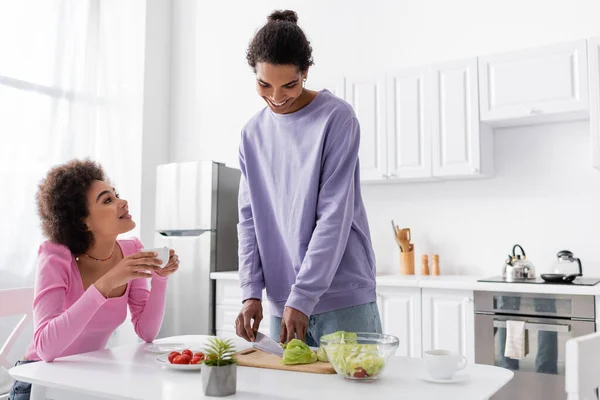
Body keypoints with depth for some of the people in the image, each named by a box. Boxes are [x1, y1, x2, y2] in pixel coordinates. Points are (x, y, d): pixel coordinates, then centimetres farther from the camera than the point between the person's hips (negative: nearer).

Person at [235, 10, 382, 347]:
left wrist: (301, 297, -17)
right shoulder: (253, 132, 7)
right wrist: (252, 291, -5)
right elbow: (250, 218, 5)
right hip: (282, 299, 4)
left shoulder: (337, 118, -9)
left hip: (343, 297, -4)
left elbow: (334, 217, -14)